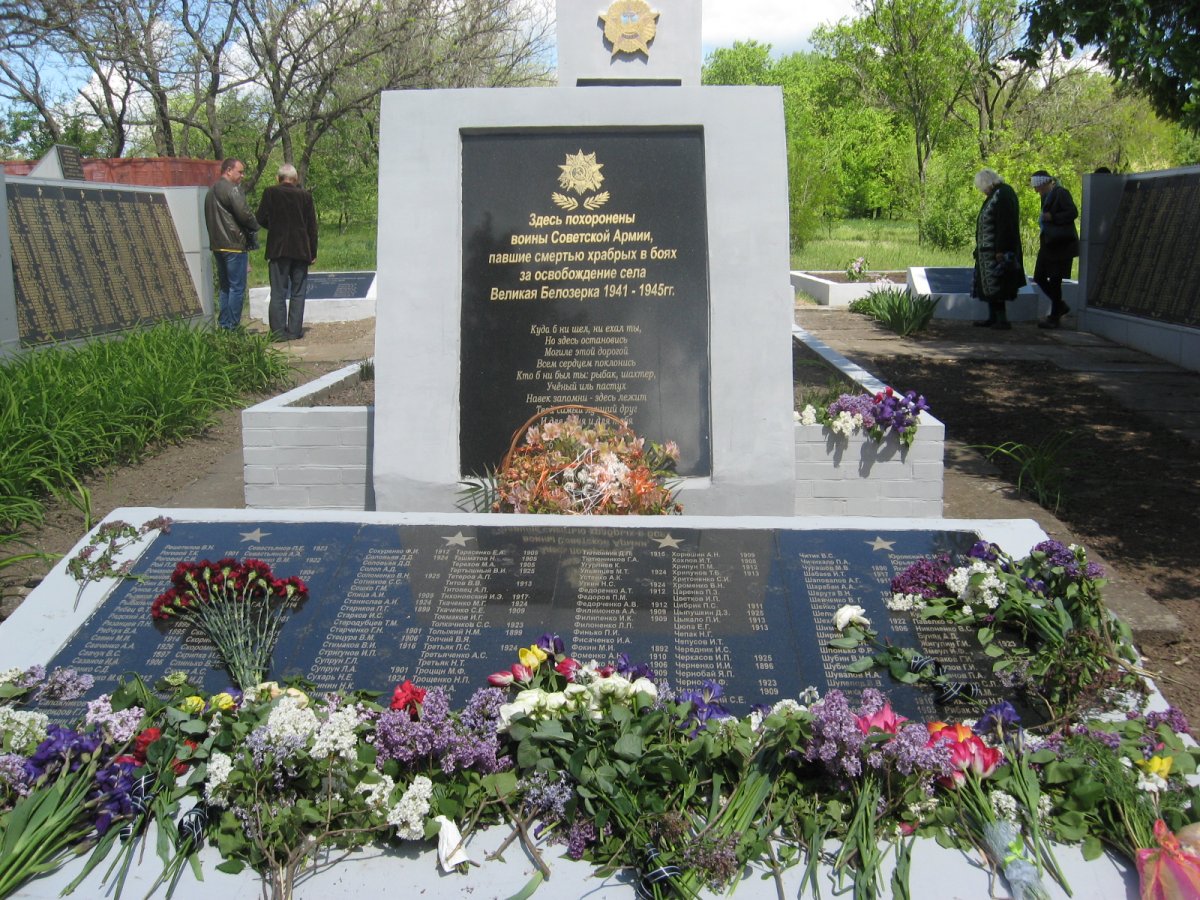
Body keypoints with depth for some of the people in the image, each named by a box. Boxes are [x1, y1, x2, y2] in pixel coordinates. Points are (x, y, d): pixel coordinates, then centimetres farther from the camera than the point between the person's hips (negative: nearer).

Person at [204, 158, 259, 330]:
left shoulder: (211, 191, 17)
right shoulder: (232, 189, -12)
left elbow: (210, 219, 20)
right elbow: (244, 214, -19)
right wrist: (255, 227, 0)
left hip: (217, 245, 9)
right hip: (234, 245, -9)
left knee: (224, 287, 15)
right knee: (237, 288, -5)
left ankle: (223, 325, 17)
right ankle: (232, 327, -6)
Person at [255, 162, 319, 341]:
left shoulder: (270, 193, -4)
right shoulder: (305, 196, 1)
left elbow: (261, 220, -2)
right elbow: (312, 226, 3)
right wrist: (313, 253, 9)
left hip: (278, 249, -1)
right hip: (301, 251, 1)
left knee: (278, 293, 2)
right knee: (297, 293, 7)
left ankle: (279, 332, -1)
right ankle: (294, 331, 6)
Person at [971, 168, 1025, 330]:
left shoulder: (1003, 195, -15)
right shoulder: (996, 194, 15)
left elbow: (1004, 224, -22)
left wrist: (1000, 250, -25)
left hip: (995, 250, -10)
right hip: (988, 250, 10)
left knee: (994, 284, -7)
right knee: (989, 285, 13)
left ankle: (1002, 320, -3)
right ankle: (993, 318, 18)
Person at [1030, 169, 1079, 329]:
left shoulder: (1061, 193, -11)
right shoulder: (1046, 196, 15)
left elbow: (1073, 213, -17)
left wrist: (1052, 217, -20)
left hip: (1061, 244, -9)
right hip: (1049, 243, 9)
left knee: (1054, 280, -5)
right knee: (1039, 278, 8)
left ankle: (1054, 318, 4)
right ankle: (1060, 306, 23)